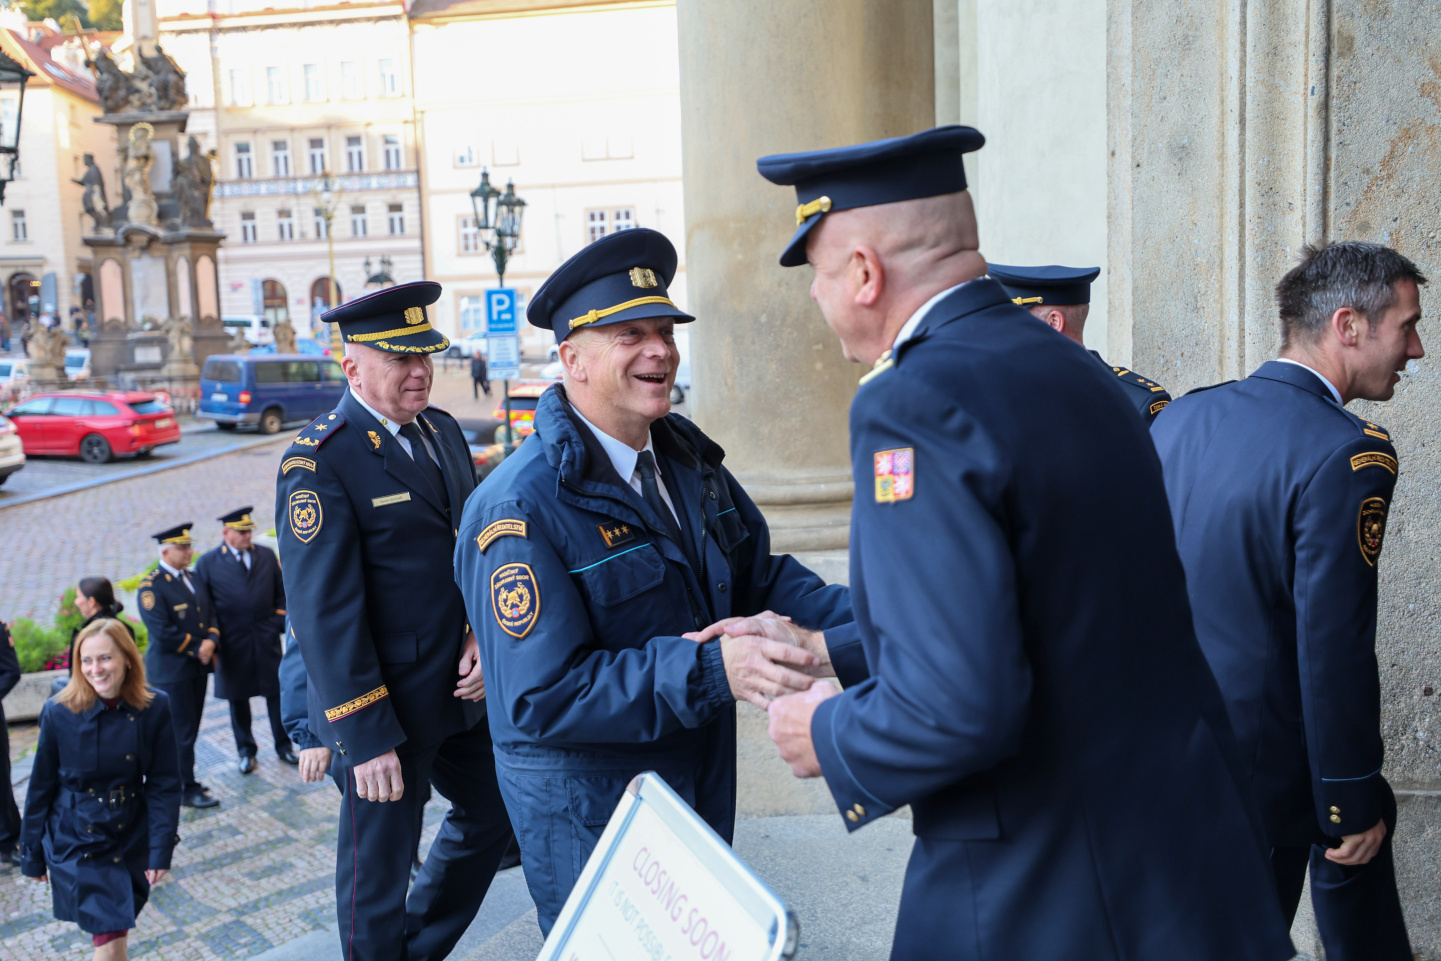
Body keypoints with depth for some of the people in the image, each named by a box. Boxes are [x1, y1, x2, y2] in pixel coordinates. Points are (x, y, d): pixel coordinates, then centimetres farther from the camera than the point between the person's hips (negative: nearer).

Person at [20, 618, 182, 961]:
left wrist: (161, 849, -10)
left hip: (131, 840, 2)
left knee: (116, 930, 13)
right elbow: (41, 787, -3)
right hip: (75, 842, -2)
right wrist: (32, 855, 4)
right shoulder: (59, 713, -14)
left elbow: (165, 784, -6)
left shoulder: (154, 708, -10)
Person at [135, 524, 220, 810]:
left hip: (198, 666, 7)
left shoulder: (193, 579, 12)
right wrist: (196, 648, -14)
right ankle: (187, 789, 8)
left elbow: (211, 615, 12)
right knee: (181, 731, -1)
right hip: (171, 670, -7)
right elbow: (162, 632, -19)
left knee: (190, 728, 13)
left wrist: (211, 641, -7)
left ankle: (181, 779, 25)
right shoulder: (151, 586, -13)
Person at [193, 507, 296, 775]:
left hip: (266, 639, 2)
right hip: (233, 642, -1)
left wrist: (281, 622, 1)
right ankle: (246, 751, 24)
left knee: (276, 692, 6)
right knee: (238, 697, 9)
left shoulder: (267, 555, 6)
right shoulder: (208, 562, -1)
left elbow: (281, 592, 12)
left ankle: (283, 746, 20)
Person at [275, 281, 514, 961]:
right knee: (378, 868, 9)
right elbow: (324, 612, -21)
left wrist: (483, 636, -5)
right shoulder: (318, 461, -18)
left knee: (492, 811, 23)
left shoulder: (442, 431, 7)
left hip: (461, 687, 8)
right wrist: (366, 738, -21)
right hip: (386, 705, -8)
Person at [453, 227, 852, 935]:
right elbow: (542, 696, -28)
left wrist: (861, 619, -13)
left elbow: (758, 574, 5)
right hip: (586, 814, -7)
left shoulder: (686, 457, 1)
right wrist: (710, 669, -36)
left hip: (702, 788, 7)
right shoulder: (519, 510, -24)